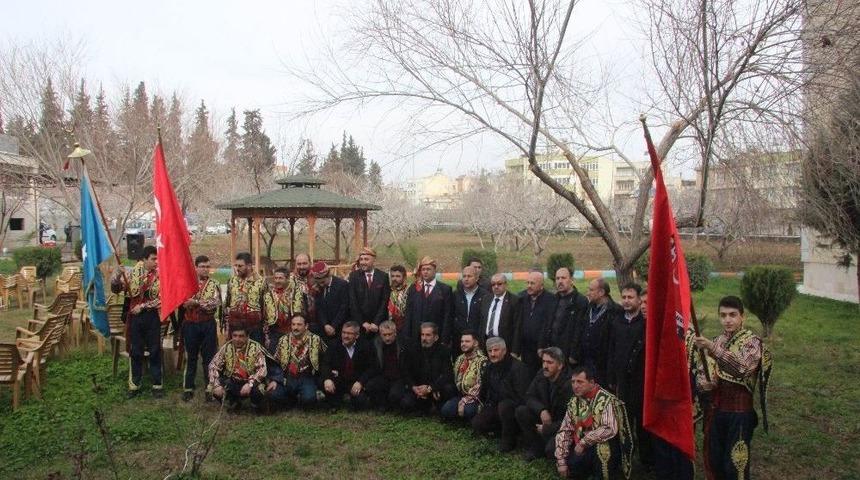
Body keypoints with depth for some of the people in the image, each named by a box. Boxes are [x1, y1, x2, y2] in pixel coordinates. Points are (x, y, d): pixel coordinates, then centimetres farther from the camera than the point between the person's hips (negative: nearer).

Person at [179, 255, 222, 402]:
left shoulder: (214, 285, 0)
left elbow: (215, 303, -15)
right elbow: (181, 302, 4)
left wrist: (197, 302, -23)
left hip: (208, 325, -1)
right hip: (190, 325, 1)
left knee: (209, 357, 4)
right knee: (190, 357, 8)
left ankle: (210, 388, 12)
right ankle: (188, 388, 17)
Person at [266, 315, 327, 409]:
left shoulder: (315, 340, 0)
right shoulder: (283, 340, 6)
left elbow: (323, 361, 0)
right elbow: (276, 363, 6)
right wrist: (274, 380, -7)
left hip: (307, 377, -2)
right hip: (288, 378, 2)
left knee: (308, 398, -30)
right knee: (273, 394, -23)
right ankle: (293, 400, 9)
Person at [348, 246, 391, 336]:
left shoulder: (383, 276, 1)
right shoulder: (354, 275, 1)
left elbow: (385, 301, -2)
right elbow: (352, 302, -3)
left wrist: (376, 323, -9)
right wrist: (362, 322, -9)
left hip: (379, 325, 0)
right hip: (359, 325, 0)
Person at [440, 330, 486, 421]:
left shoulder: (482, 361, -12)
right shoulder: (460, 359, 12)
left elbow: (479, 386, -18)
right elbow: (455, 379, 17)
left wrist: (465, 400, -21)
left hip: (475, 397, -6)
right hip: (460, 395, 6)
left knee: (467, 410, -34)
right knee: (446, 410, -19)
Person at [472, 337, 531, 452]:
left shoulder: (517, 368, -19)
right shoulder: (489, 367, 5)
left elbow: (523, 397, -24)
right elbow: (484, 390, 22)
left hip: (516, 408, -7)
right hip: (496, 406, 7)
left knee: (504, 406, -38)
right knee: (476, 423, -10)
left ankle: (509, 440, -17)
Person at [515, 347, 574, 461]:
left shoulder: (569, 384, -28)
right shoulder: (541, 375, -6)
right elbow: (530, 396, 1)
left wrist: (547, 429, -19)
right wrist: (541, 410, -21)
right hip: (546, 417, 7)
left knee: (551, 450, -32)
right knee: (520, 411, -12)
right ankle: (536, 448, 2)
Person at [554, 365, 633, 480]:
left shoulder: (606, 400, -16)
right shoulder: (574, 401, 3)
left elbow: (610, 429, -30)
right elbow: (564, 431, 1)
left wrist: (583, 442, -22)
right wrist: (561, 461, -9)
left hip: (605, 449, -6)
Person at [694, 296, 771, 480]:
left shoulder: (752, 341, -11)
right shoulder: (716, 341, 8)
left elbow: (742, 367, -30)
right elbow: (702, 371, 12)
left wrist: (713, 348, -40)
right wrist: (704, 382, -11)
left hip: (739, 413, -5)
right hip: (715, 411, 5)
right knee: (713, 462, 13)